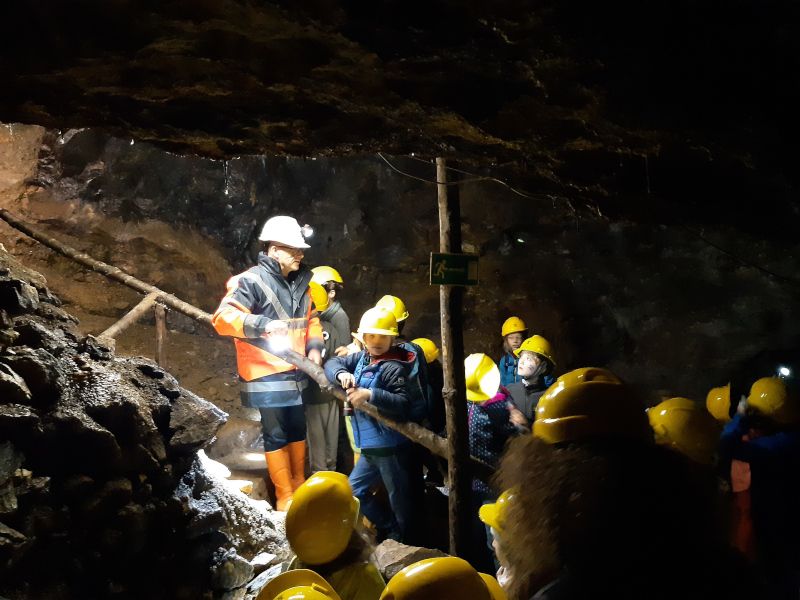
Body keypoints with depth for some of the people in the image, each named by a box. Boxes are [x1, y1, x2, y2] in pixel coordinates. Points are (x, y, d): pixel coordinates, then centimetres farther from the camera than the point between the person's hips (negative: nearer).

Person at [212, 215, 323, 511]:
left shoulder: (299, 282, 10)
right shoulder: (251, 281, -15)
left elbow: (311, 318, 22)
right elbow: (222, 318, -24)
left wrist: (314, 347, 4)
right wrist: (263, 324, -35)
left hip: (295, 373, 8)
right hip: (267, 375, -8)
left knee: (298, 430, 18)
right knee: (277, 435, -1)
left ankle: (299, 487, 35)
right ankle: (285, 498, 11)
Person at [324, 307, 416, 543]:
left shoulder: (393, 368, -17)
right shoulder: (362, 357, 7)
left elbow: (404, 405, -27)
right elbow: (333, 363, 10)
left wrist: (370, 395, -35)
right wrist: (341, 374, -12)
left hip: (390, 446, -9)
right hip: (371, 446, 9)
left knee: (398, 497, 4)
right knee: (354, 490, 20)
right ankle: (388, 527, 34)